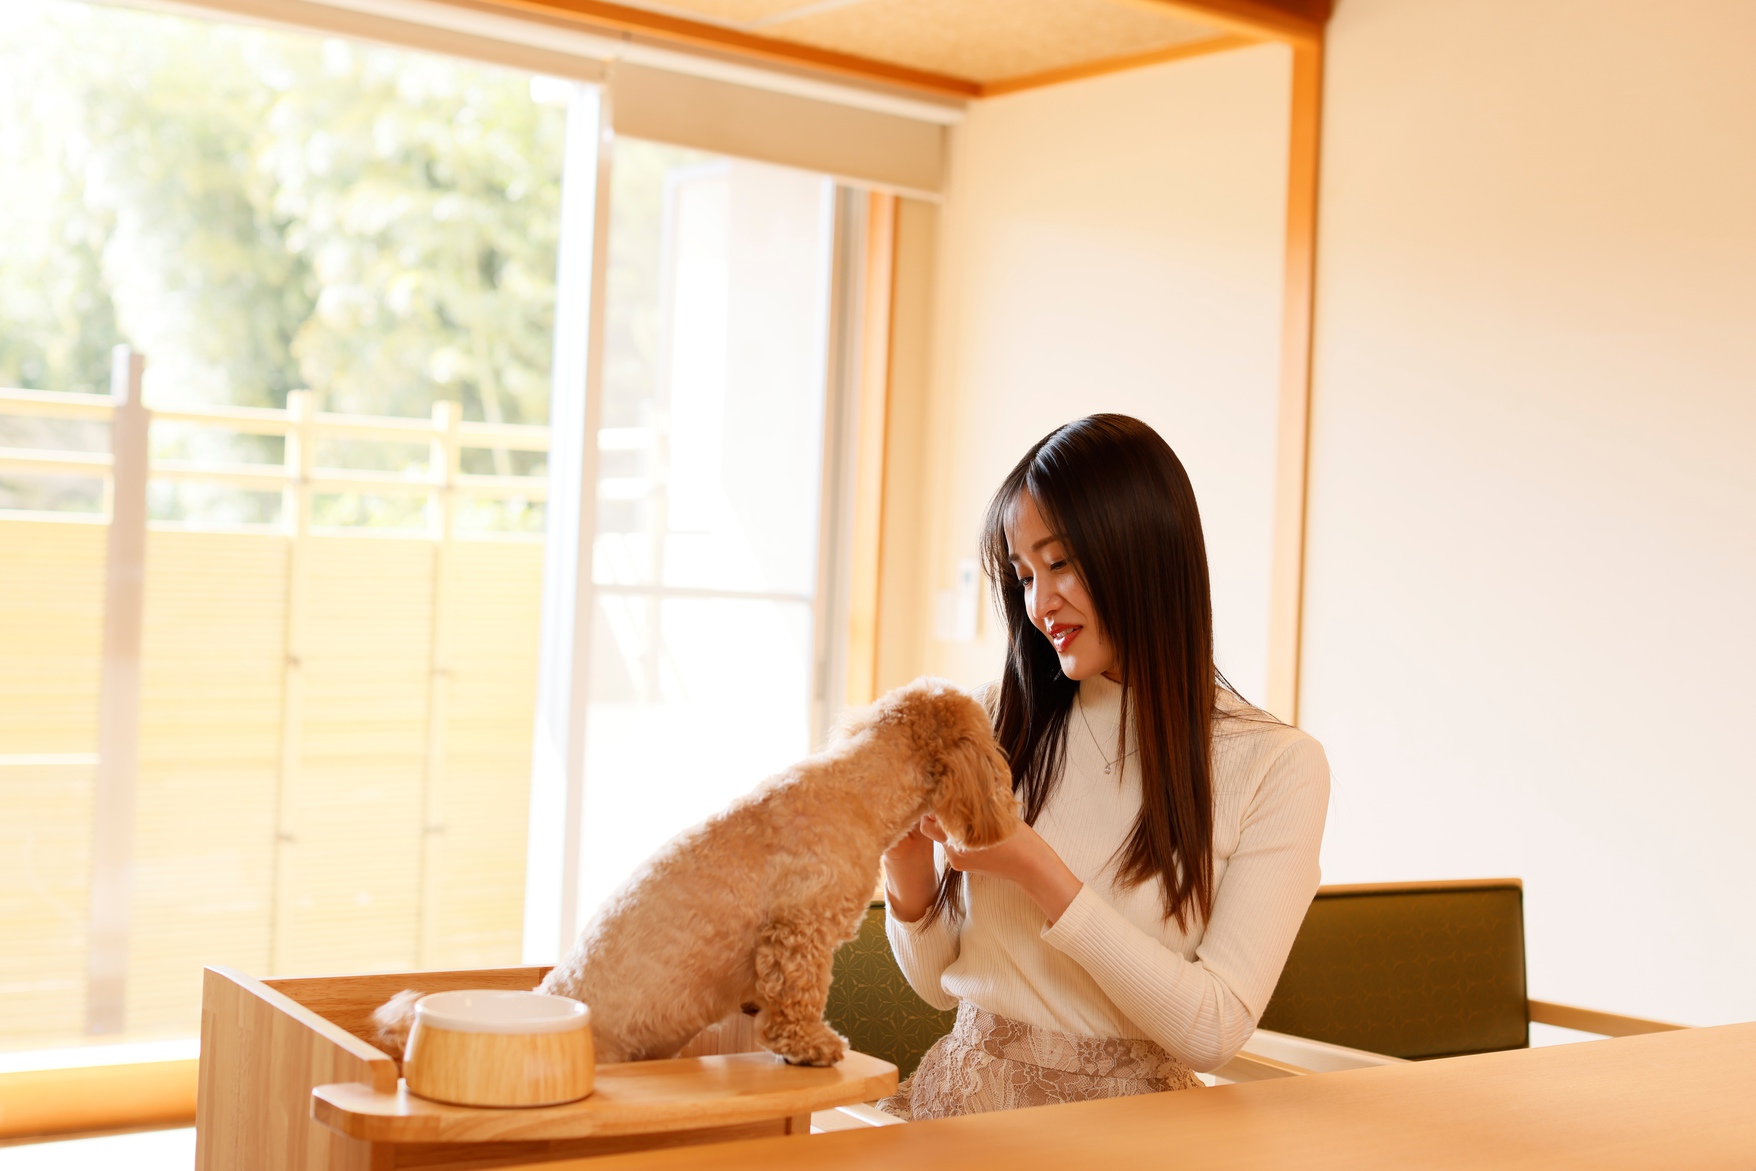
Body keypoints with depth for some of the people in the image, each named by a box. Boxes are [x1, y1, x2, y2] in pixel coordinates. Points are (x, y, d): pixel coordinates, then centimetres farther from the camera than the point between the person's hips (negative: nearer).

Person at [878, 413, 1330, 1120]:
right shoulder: (999, 720, 8)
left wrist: (1036, 870, -13)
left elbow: (1214, 1031, -9)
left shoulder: (1277, 765, -3)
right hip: (972, 1098, 4)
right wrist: (910, 875, -8)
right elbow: (940, 982, 13)